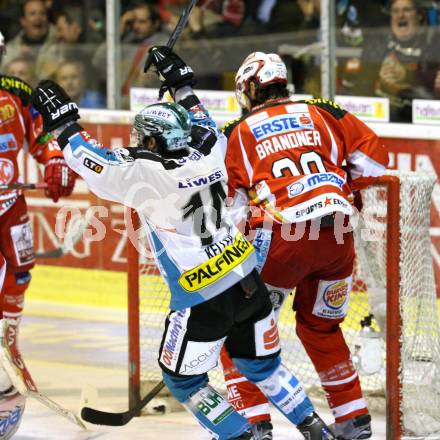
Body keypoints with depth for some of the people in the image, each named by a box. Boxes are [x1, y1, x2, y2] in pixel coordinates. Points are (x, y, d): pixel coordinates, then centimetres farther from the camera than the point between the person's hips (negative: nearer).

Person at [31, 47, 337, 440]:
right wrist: (182, 85, 32)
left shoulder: (148, 174, -16)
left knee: (183, 378, 12)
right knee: (262, 364, 22)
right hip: (248, 281, 7)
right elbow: (208, 130, 25)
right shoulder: (207, 157, 2)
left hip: (204, 300, -7)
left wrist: (62, 123, -3)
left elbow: (98, 167, -13)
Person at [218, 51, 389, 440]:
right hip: (337, 237, 4)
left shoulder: (238, 134, 11)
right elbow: (374, 155, 13)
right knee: (320, 327, 25)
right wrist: (346, 192, 28)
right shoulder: (321, 113, 16)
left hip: (281, 240, -4)